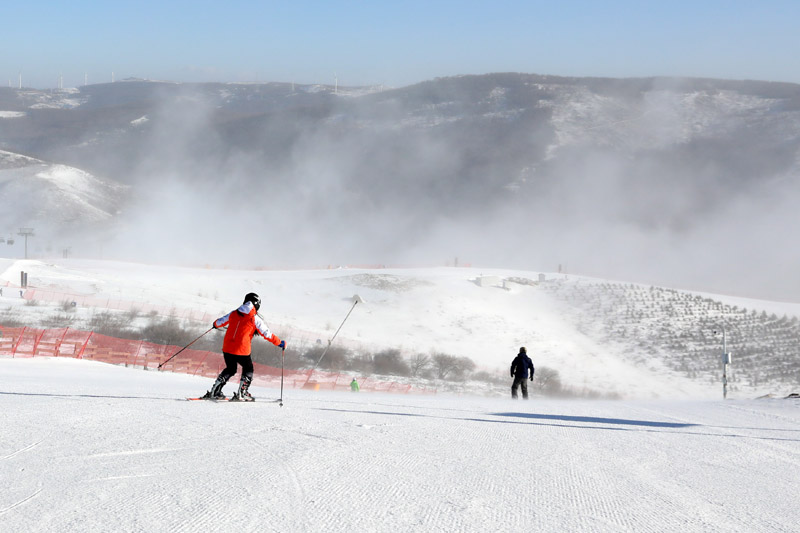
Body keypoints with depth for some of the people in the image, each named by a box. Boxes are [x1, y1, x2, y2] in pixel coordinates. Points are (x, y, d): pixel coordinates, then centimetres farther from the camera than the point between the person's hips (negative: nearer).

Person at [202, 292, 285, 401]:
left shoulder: (234, 314, 8)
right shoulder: (255, 319, -5)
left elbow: (220, 322, 21)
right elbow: (267, 333, -3)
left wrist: (216, 324, 46)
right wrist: (280, 343, 8)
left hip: (227, 348, 5)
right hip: (242, 350, -5)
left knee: (230, 369, 24)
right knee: (248, 369, 18)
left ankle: (214, 392, 17)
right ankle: (241, 394, 7)